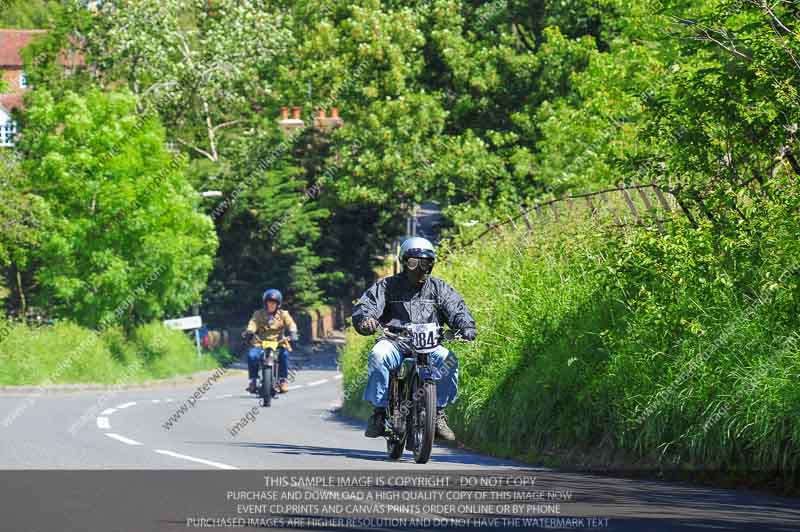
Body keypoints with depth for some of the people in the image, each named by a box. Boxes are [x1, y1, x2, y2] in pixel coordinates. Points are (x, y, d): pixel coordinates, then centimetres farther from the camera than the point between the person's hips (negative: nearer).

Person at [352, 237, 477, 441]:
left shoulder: (439, 288, 13)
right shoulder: (387, 286, 9)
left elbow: (457, 309, 4)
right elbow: (365, 305, -2)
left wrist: (466, 326, -19)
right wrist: (365, 319, -28)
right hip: (395, 343, -1)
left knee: (448, 360, -29)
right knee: (378, 355, -34)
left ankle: (439, 412, -15)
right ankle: (379, 411, -25)